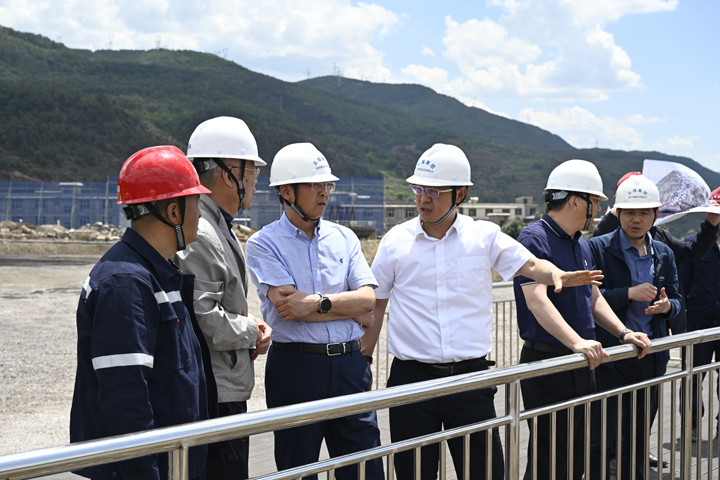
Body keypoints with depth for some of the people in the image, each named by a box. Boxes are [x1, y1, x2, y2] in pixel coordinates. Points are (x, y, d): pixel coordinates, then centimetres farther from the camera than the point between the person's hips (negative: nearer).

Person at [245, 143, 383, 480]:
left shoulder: (343, 238, 11)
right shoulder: (264, 243, -2)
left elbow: (368, 298, 0)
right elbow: (286, 305, -15)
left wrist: (318, 303, -14)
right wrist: (351, 309, -7)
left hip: (349, 364, 4)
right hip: (295, 367, -3)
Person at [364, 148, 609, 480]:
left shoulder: (484, 236, 3)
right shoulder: (395, 241, 4)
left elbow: (529, 265, -2)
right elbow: (375, 303, 10)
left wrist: (557, 275, -24)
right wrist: (361, 361, 10)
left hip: (470, 375, 0)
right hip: (411, 376, 0)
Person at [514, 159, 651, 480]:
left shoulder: (582, 246, 16)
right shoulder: (534, 239, -14)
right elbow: (536, 299, -26)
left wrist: (623, 333, 3)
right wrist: (577, 342, -37)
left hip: (582, 364, 9)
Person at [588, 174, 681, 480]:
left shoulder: (664, 254, 12)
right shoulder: (598, 248, -5)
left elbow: (676, 301, 15)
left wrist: (667, 306, -8)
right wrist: (628, 294, -21)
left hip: (650, 358, 5)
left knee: (638, 438, 13)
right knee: (602, 438, -3)